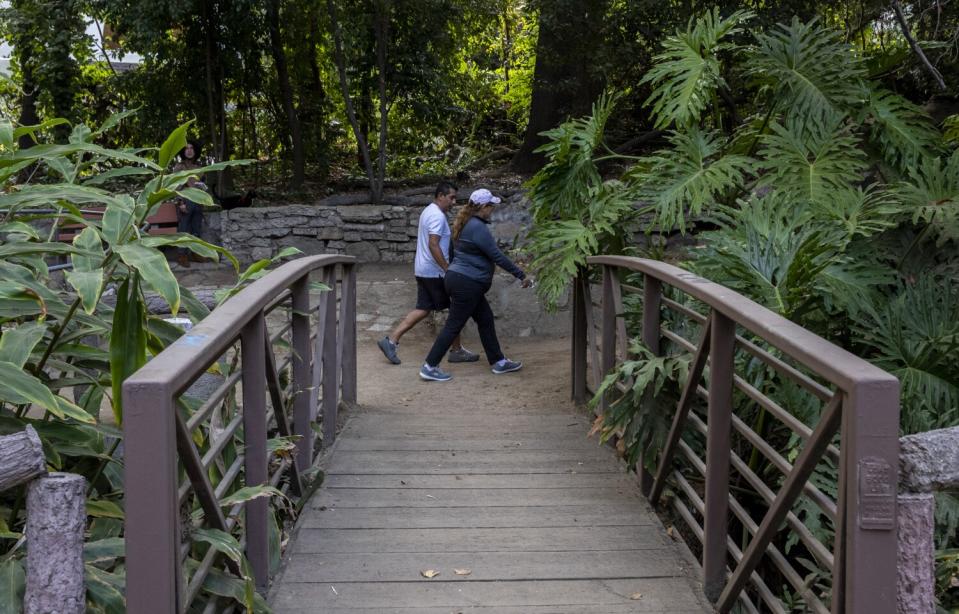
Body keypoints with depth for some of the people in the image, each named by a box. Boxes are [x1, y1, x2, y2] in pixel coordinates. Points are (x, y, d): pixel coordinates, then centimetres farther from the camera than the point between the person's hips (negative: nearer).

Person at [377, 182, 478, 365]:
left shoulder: (428, 212, 17)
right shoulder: (438, 216, -16)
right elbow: (433, 245, -24)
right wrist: (447, 269, -23)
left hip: (423, 270, 10)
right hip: (435, 272, -10)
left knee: (423, 309, 9)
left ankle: (391, 340, 2)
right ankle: (457, 351, 9)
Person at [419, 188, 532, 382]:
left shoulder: (466, 224, 12)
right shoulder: (478, 227, -19)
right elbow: (497, 256, -19)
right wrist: (522, 275, -14)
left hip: (457, 278, 10)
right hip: (466, 284, -10)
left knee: (486, 319, 15)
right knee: (454, 326, -4)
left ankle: (499, 362, 22)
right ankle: (429, 367, 1)